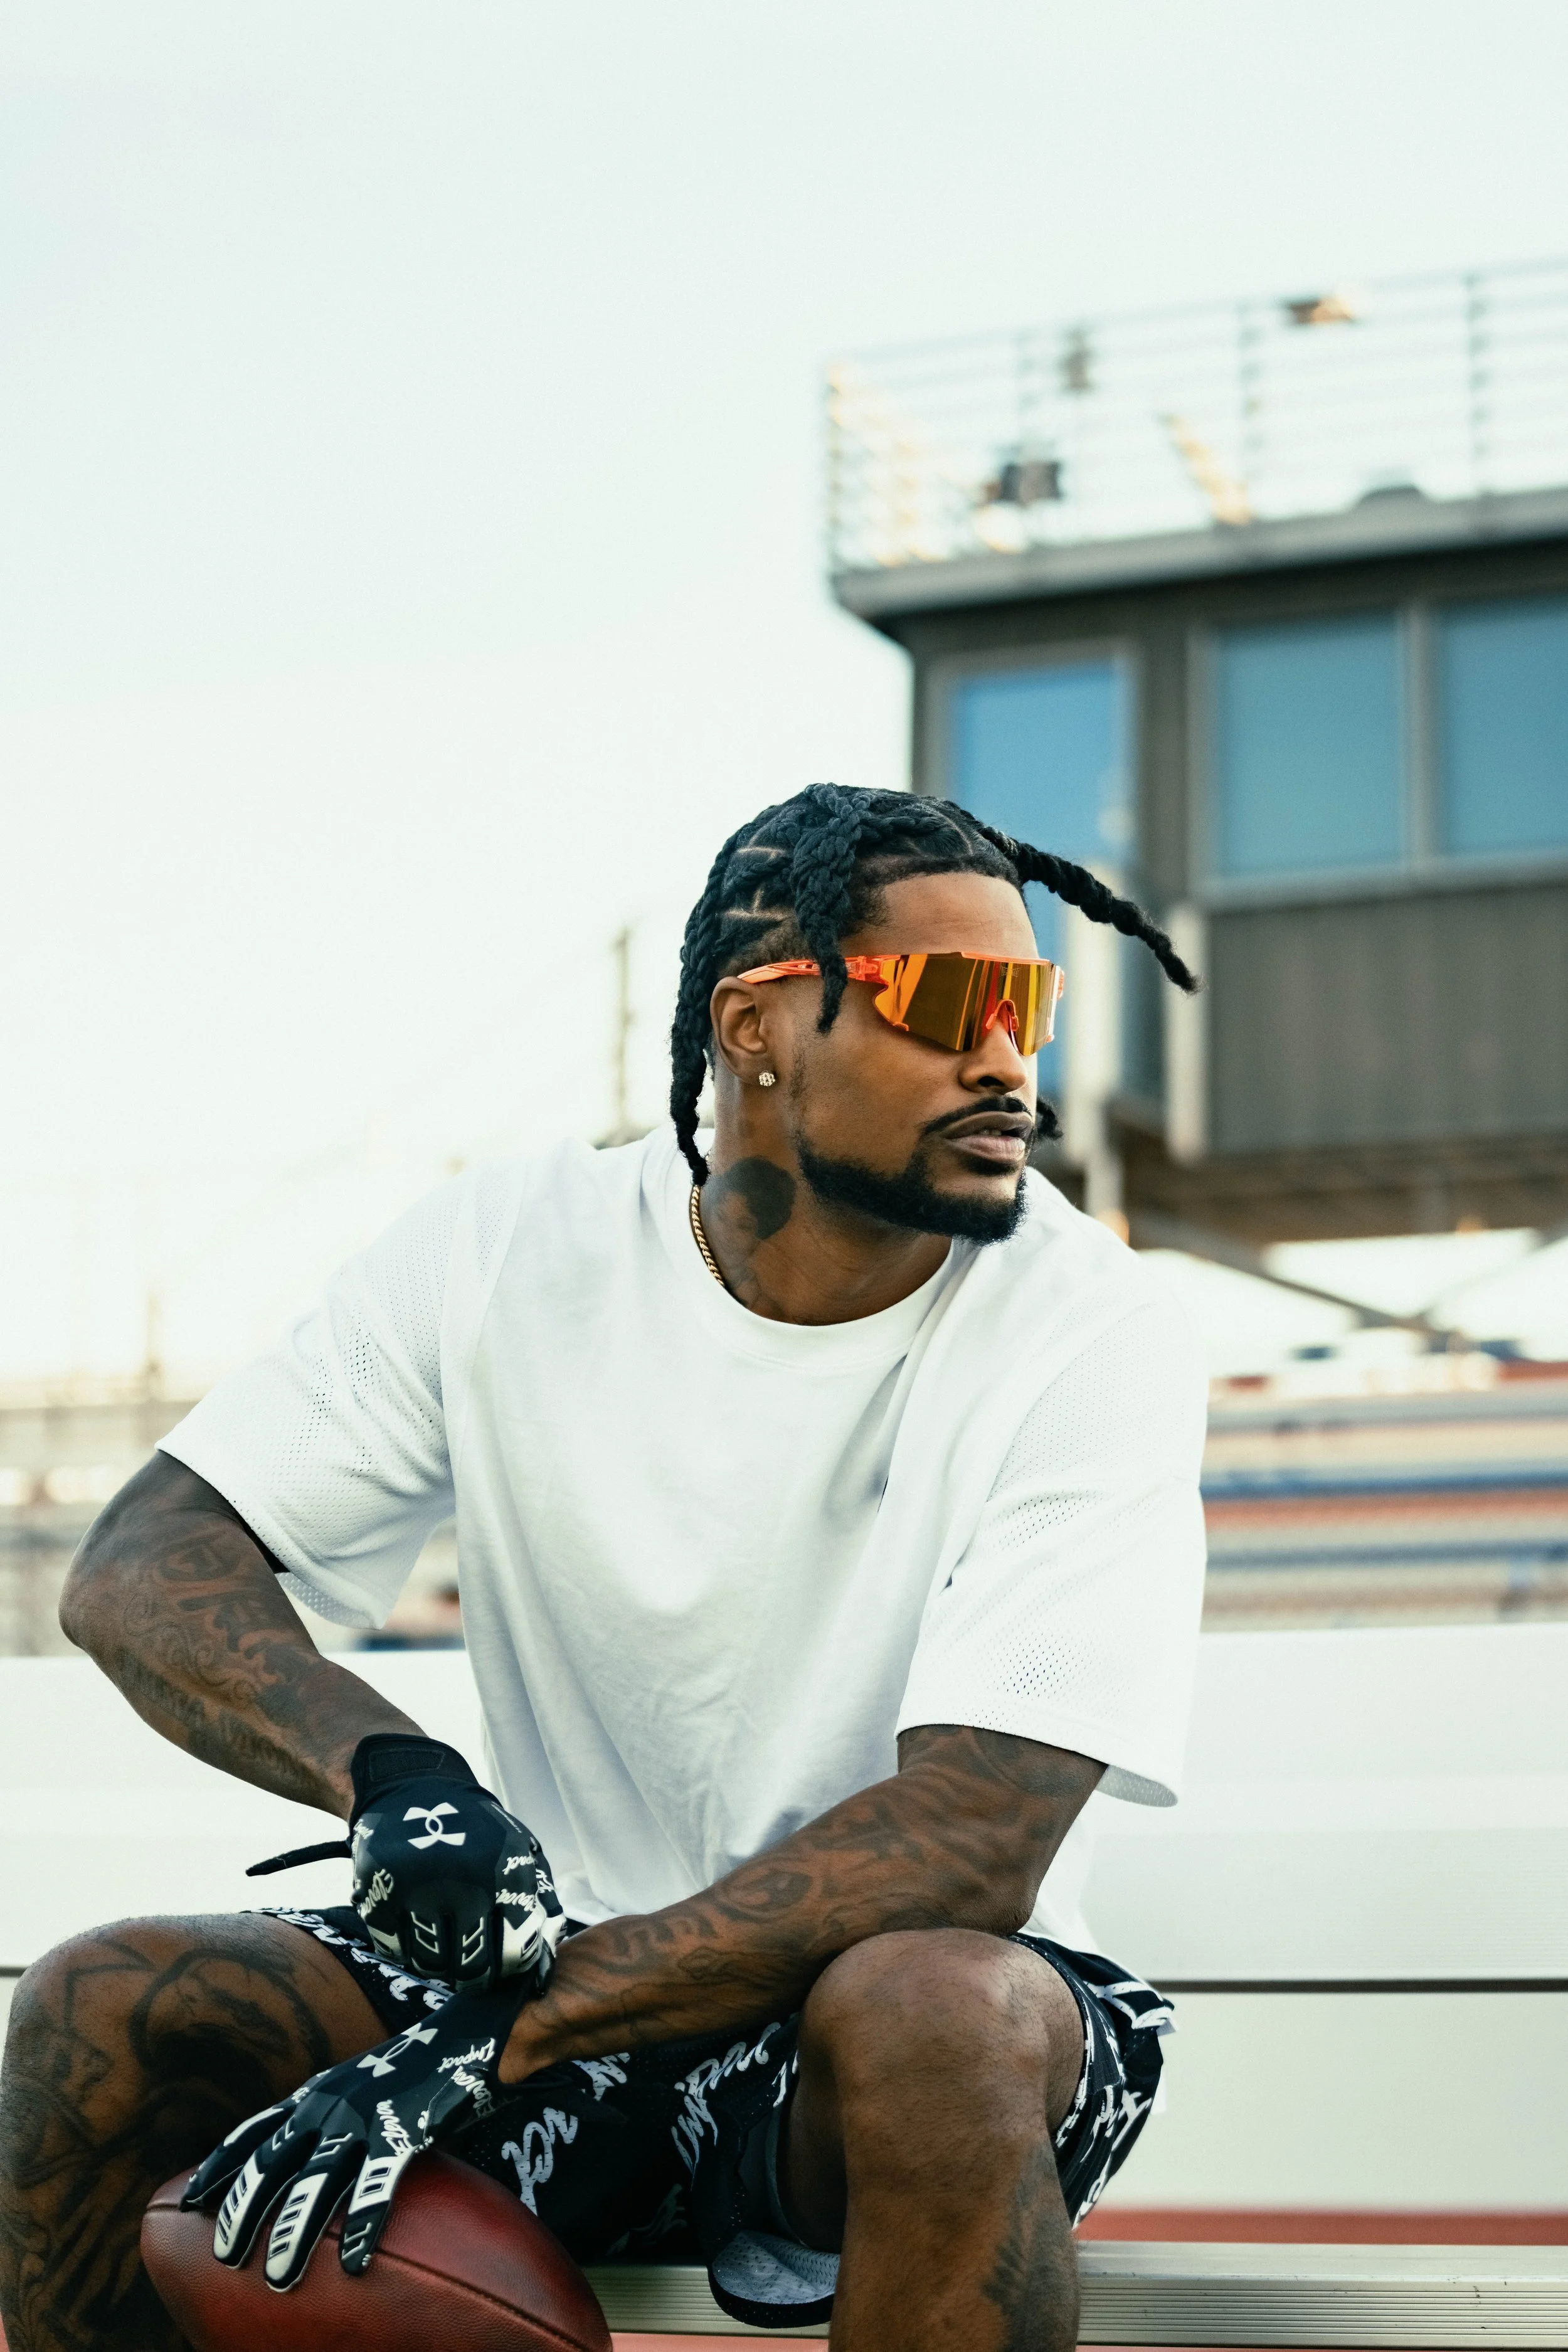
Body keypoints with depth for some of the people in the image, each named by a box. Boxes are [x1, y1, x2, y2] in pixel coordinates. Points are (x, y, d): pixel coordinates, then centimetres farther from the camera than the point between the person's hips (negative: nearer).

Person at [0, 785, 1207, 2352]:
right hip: (554, 1971, 3)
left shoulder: (1090, 1335, -13)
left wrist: (504, 2038, -28)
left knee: (935, 2012, -37)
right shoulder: (505, 1254, -3)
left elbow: (968, 1851, -21)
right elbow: (137, 1572, -7)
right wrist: (391, 1775, -28)